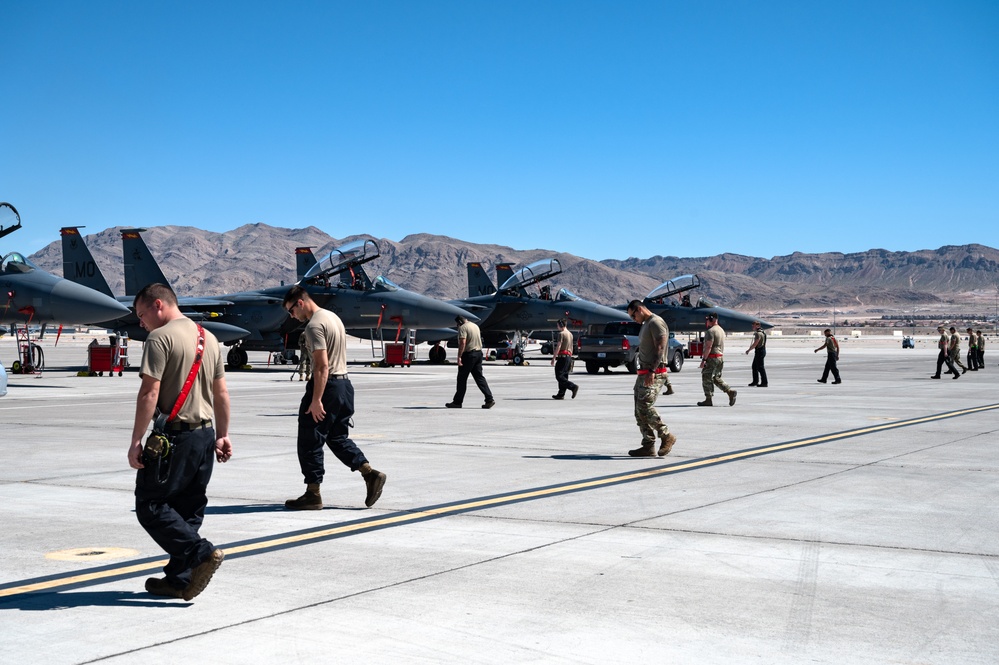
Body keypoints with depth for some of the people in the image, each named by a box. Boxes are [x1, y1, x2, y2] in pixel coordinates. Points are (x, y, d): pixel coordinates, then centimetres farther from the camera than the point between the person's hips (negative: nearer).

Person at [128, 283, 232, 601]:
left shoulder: (160, 338, -10)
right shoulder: (208, 338, 15)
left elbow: (149, 393, -17)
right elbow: (221, 393, 17)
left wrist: (135, 441, -14)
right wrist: (222, 434, 22)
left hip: (174, 436, -8)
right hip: (205, 435, 8)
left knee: (150, 506, -1)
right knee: (187, 511, 12)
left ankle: (202, 554, -12)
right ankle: (179, 580, 14)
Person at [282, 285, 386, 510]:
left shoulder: (314, 325, -16)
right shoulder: (333, 317, 15)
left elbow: (322, 366, -22)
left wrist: (316, 400, -23)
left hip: (327, 385, -10)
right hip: (344, 382, 10)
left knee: (309, 441, 0)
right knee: (338, 438, 17)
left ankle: (313, 495, 5)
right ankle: (370, 474, 6)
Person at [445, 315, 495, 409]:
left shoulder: (463, 328, -12)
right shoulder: (476, 326, 16)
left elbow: (462, 342, -22)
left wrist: (459, 357, -23)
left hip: (469, 354, -8)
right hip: (479, 353, 8)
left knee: (462, 379, 1)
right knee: (479, 377, 9)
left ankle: (457, 402, 7)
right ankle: (489, 399, 1)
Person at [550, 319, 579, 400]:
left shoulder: (561, 334, -11)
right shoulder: (570, 334, 17)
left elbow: (558, 347, -16)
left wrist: (553, 358, -14)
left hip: (562, 357, -9)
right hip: (569, 357, 9)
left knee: (559, 376, -9)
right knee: (564, 376, 10)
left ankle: (573, 387, -20)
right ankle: (561, 394, 9)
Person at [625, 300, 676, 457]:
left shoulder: (656, 322, -9)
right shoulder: (645, 325, 23)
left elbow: (660, 348, -19)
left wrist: (652, 371, -25)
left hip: (655, 374, -10)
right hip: (644, 373, 10)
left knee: (644, 406, -18)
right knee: (639, 410, 5)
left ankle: (667, 436, -6)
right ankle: (648, 446, 6)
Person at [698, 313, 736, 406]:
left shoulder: (711, 331, -15)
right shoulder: (721, 330, 16)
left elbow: (708, 347, -21)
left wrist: (703, 359, -20)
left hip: (712, 357, -9)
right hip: (721, 357, 9)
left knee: (707, 378, -2)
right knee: (717, 378, 16)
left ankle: (708, 400, 0)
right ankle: (730, 391, 1)